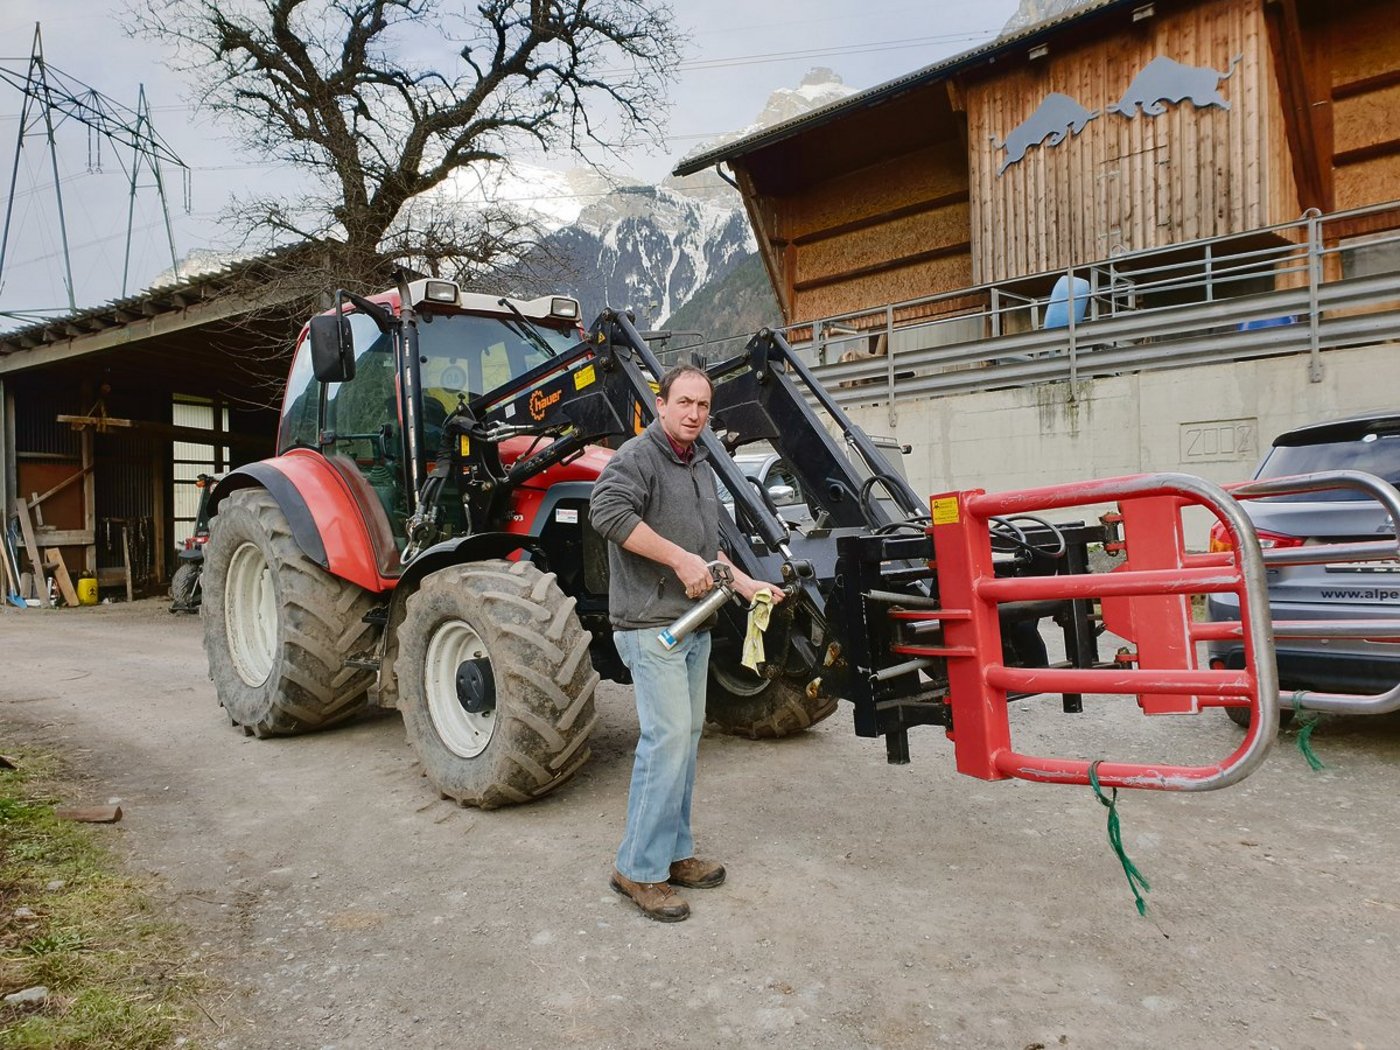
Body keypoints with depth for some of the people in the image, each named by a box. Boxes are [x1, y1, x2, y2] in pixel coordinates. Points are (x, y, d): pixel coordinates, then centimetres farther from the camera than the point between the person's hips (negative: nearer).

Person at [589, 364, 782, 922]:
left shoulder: (702, 469, 18)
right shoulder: (638, 455, -10)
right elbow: (608, 509, -28)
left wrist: (743, 582, 15)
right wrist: (680, 558, -25)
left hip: (694, 624, 9)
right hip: (651, 624, -9)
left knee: (686, 736, 13)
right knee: (668, 737, -12)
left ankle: (675, 852, 25)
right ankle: (639, 868, 1)